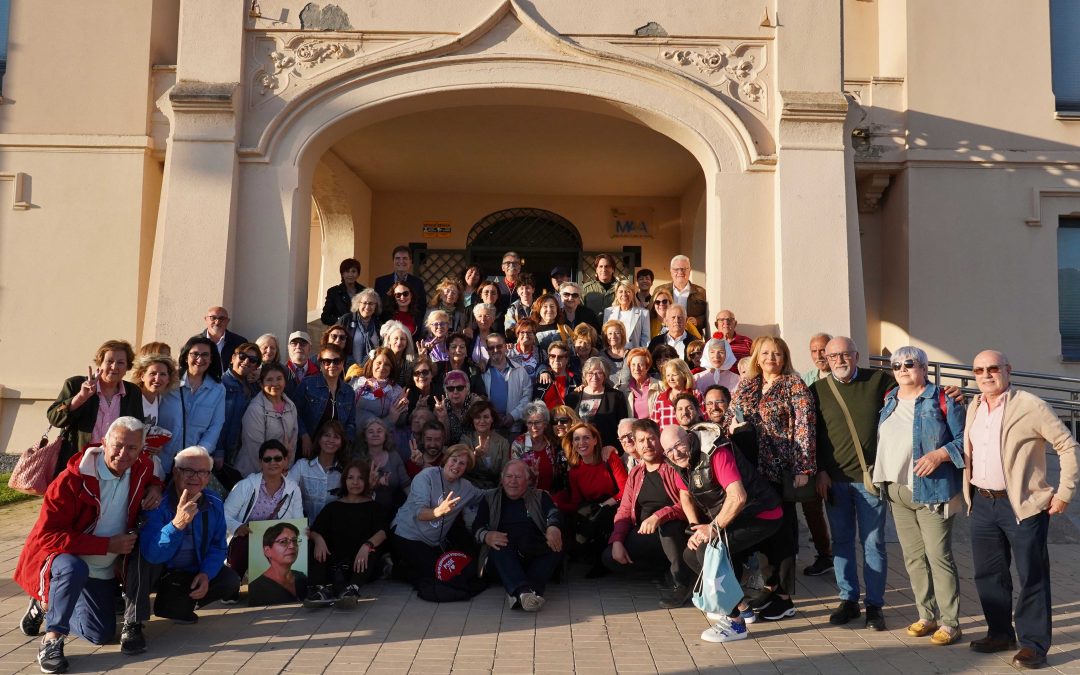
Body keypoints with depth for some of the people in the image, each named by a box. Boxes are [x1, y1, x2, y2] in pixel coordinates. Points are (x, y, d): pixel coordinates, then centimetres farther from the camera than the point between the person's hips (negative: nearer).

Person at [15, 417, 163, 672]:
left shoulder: (142, 467, -8)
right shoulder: (72, 479, -25)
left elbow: (152, 476, 19)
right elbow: (47, 535, -26)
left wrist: (155, 487, -8)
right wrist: (107, 545, -28)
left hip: (102, 570, 6)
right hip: (60, 556, -6)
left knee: (102, 635, 7)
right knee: (75, 569, -41)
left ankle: (47, 606, 32)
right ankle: (52, 639, -19)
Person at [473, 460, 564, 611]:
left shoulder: (540, 496, 19)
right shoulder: (490, 498, 19)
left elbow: (553, 513, -2)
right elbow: (477, 526, 6)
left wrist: (553, 527, -28)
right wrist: (486, 536, -20)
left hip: (536, 551, 1)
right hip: (504, 554, -1)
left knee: (556, 547, -28)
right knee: (500, 547, -32)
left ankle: (517, 594, -41)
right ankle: (523, 591, -51)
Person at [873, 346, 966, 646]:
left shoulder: (942, 401, -5)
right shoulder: (888, 401, 13)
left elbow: (963, 440, -6)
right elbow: (881, 440, 20)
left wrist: (939, 455, -21)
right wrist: (881, 479, 10)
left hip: (931, 490, -6)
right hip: (897, 490, 6)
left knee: (938, 556, -5)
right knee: (913, 557, 11)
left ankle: (949, 622, 5)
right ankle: (927, 615, 23)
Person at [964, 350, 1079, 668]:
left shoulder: (1031, 406, -10)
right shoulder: (973, 407, 9)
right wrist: (966, 491, 14)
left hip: (1022, 504, -6)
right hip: (982, 503, 6)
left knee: (1031, 577, 3)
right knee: (988, 575, 13)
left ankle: (1034, 644, 12)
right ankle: (1001, 633, 26)